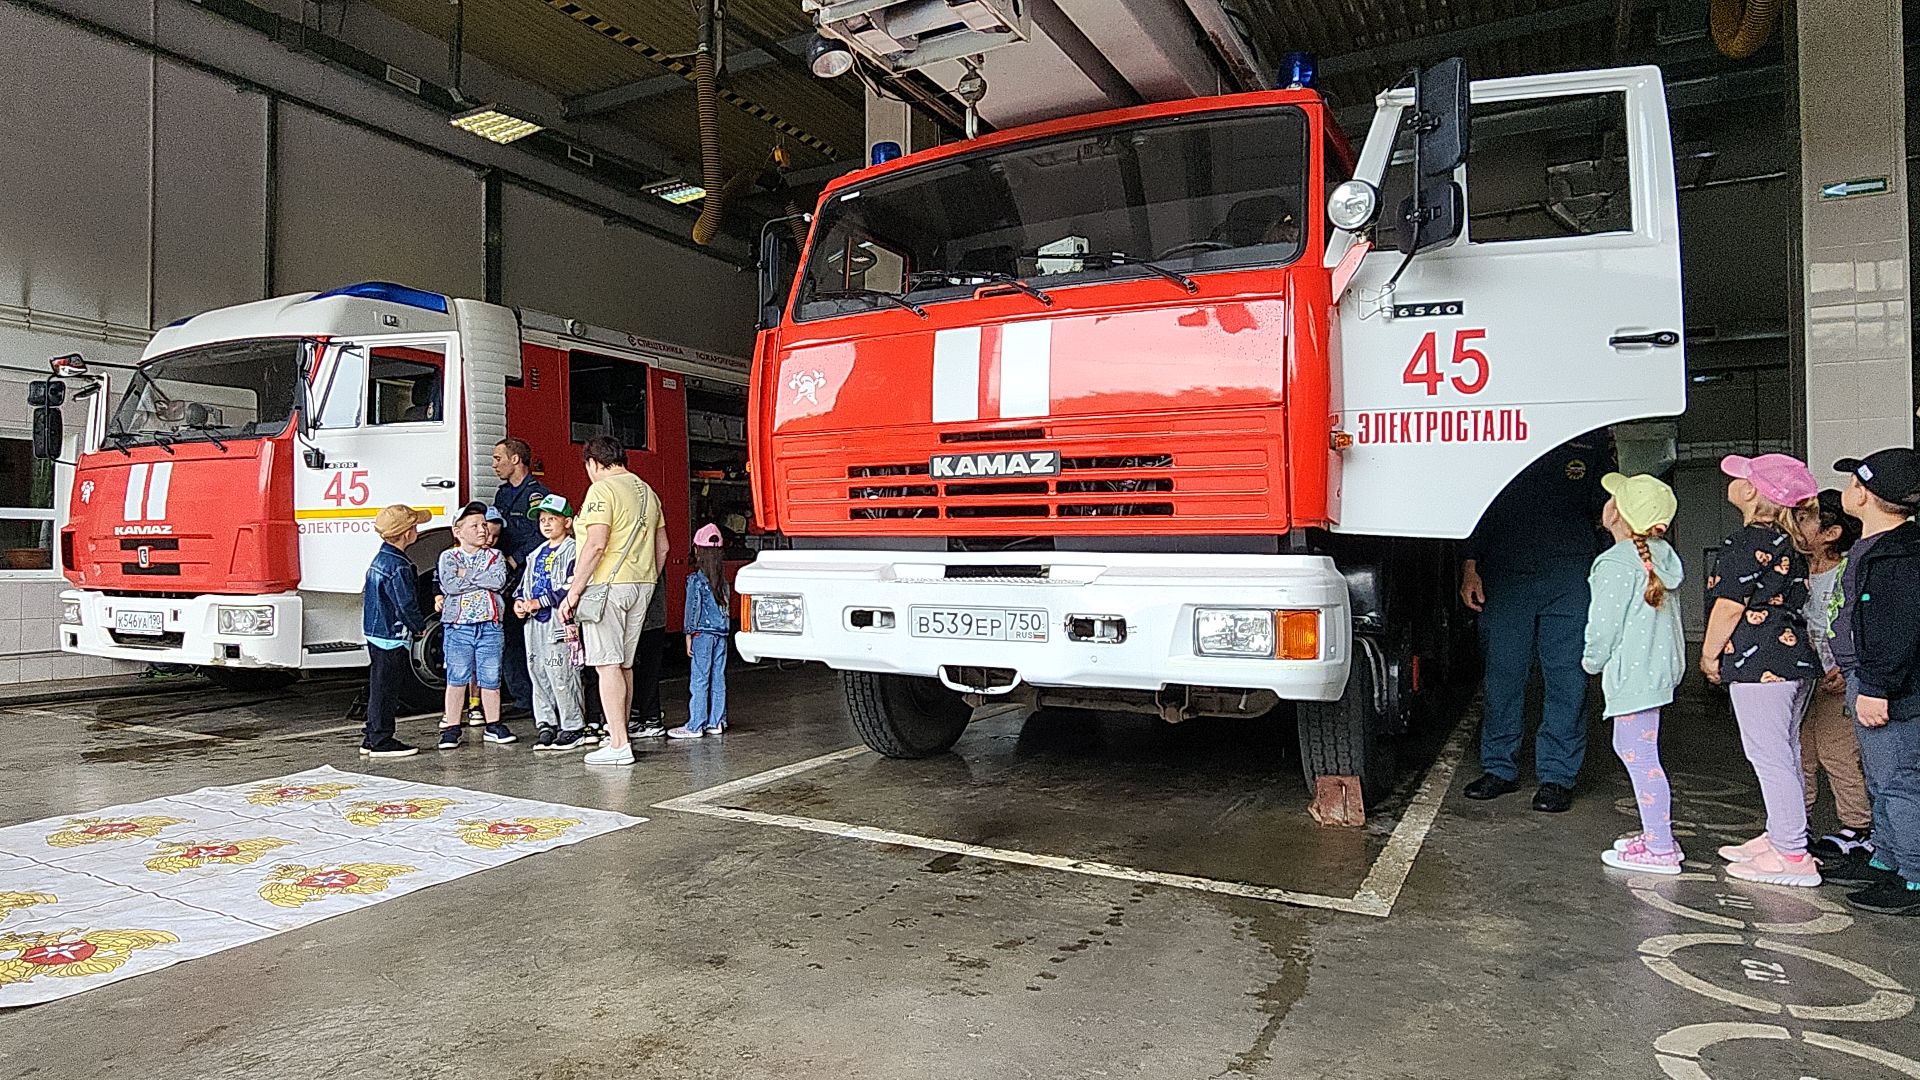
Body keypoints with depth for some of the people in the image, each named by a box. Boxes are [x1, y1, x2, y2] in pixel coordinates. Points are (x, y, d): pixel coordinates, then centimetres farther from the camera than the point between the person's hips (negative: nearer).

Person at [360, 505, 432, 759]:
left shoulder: (379, 559, 11)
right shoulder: (398, 566, -19)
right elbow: (407, 605, -21)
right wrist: (420, 626, -4)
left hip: (374, 631, 10)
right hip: (393, 636, -10)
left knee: (379, 688, 16)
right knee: (386, 690, -2)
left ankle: (371, 738, 23)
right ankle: (382, 742, 4)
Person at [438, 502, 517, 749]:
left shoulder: (495, 556, 9)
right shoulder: (448, 557, 4)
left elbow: (499, 581, -10)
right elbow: (449, 585, -12)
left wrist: (467, 574, -9)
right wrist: (483, 578, -9)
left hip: (489, 625, 1)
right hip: (458, 625, -1)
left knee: (490, 678, 6)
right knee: (457, 678, 2)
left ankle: (493, 726, 16)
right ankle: (451, 728, 10)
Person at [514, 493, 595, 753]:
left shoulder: (572, 551, -7)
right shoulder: (536, 554, 19)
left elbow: (570, 589, -17)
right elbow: (524, 583, 22)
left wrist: (538, 602, -16)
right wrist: (519, 602, 2)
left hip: (560, 623, -8)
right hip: (534, 624, 8)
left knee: (561, 674, -7)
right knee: (538, 673, 10)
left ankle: (574, 728, 3)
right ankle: (547, 725, 19)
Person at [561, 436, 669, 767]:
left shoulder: (602, 489, -9)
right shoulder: (646, 491, 16)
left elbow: (596, 545, -19)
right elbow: (662, 547, 18)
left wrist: (574, 591, -16)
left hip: (607, 586, -8)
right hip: (641, 585, 8)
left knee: (607, 665, -6)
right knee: (624, 664, 14)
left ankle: (618, 745, -6)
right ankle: (620, 736, 22)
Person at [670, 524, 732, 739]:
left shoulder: (695, 580, -10)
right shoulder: (723, 579, 8)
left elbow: (692, 609, -10)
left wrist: (689, 635, -4)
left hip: (702, 633, -6)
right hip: (721, 633, 6)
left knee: (700, 680, -4)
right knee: (718, 678, 9)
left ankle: (695, 726, -3)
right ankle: (716, 722, 14)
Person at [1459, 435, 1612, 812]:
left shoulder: (1591, 440, 12)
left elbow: (1603, 505, 21)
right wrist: (1469, 566, 1)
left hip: (1568, 575, 1)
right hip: (1504, 572, -1)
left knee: (1566, 677, -1)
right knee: (1503, 671, 4)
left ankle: (1557, 775, 10)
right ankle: (1500, 768, 16)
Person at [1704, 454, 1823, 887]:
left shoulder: (1747, 542, -17)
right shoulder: (1788, 542, 11)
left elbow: (1730, 606, -18)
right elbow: (1789, 600, 18)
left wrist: (1710, 653, -6)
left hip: (1760, 663, -10)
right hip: (1794, 659, 10)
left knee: (1768, 756, -4)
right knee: (1784, 754, 17)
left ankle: (1792, 858, 1)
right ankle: (1780, 837, 28)